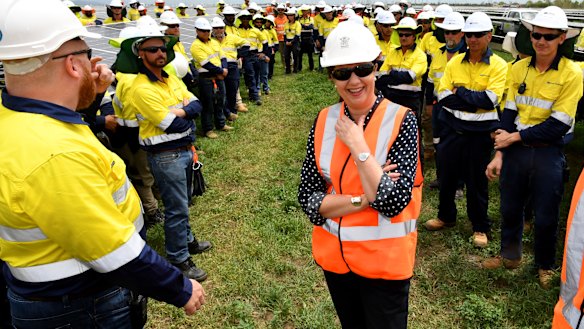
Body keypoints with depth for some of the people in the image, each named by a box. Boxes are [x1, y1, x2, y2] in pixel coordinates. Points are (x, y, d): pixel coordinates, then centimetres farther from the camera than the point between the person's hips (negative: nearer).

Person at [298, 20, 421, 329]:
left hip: (384, 261, -3)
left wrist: (358, 145, -23)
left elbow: (394, 203, -24)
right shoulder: (324, 121, -5)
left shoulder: (400, 120, -15)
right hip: (333, 255, 4)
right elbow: (307, 197, -8)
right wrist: (363, 200, -20)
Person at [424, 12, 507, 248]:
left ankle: (480, 227, 26)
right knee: (447, 176, 15)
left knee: (476, 181, 8)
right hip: (452, 129, 3)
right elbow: (443, 96, -7)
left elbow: (490, 99, -18)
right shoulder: (455, 62, 2)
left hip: (480, 132, -3)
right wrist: (474, 102, -15)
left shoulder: (498, 65, -6)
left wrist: (458, 92, -14)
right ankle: (446, 216, 36)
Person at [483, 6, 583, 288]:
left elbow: (558, 125, -15)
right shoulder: (519, 68, 0)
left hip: (549, 152, -3)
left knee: (546, 216, 10)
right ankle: (510, 255, 38)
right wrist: (499, 153, -4)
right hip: (516, 149, 4)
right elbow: (509, 112, 1)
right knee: (510, 207, 16)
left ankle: (545, 265, 34)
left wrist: (515, 137, -13)